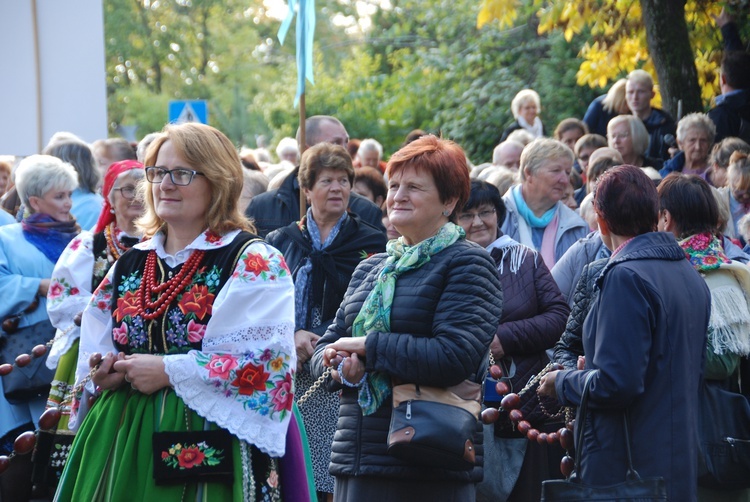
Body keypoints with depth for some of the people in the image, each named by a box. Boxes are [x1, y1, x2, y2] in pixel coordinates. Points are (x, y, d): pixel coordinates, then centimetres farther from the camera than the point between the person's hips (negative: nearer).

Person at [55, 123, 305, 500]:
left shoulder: (254, 263, -5)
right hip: (120, 439, 6)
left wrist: (169, 371, -17)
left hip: (206, 449, -5)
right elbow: (93, 350, 21)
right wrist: (104, 371, -3)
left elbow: (267, 359, -16)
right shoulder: (129, 265, 15)